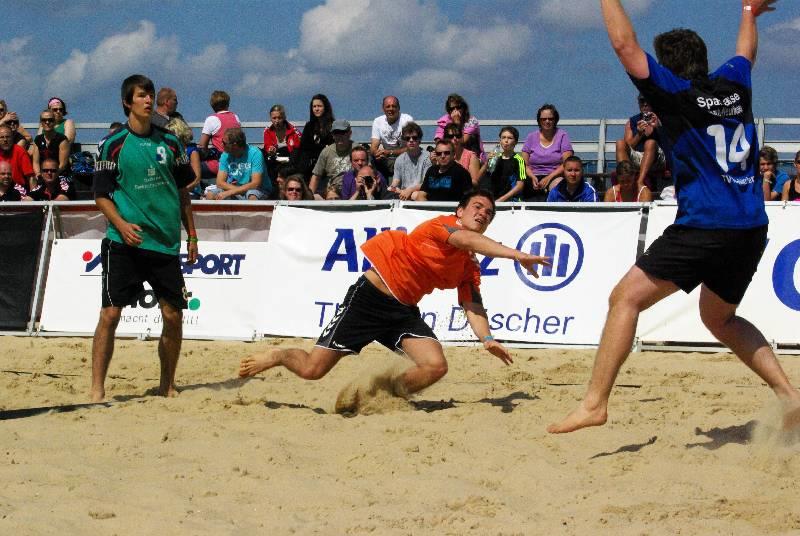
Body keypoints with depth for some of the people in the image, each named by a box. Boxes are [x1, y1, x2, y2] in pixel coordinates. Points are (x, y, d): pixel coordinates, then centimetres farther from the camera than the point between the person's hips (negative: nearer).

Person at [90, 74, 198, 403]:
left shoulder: (169, 142, 9)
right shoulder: (114, 144, -1)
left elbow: (183, 190, 17)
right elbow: (101, 194, -1)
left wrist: (191, 234, 14)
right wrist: (121, 224, -17)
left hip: (166, 243, 4)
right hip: (124, 243, -4)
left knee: (173, 315, 4)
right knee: (110, 314, -9)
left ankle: (167, 386, 20)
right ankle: (97, 390, -5)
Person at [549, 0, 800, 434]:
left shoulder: (676, 92, -3)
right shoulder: (733, 85, 14)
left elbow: (624, 44, -7)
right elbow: (746, 52, 37)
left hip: (704, 224, -7)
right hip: (752, 227, 7)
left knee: (625, 299, -6)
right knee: (719, 318, 26)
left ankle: (594, 403, -18)